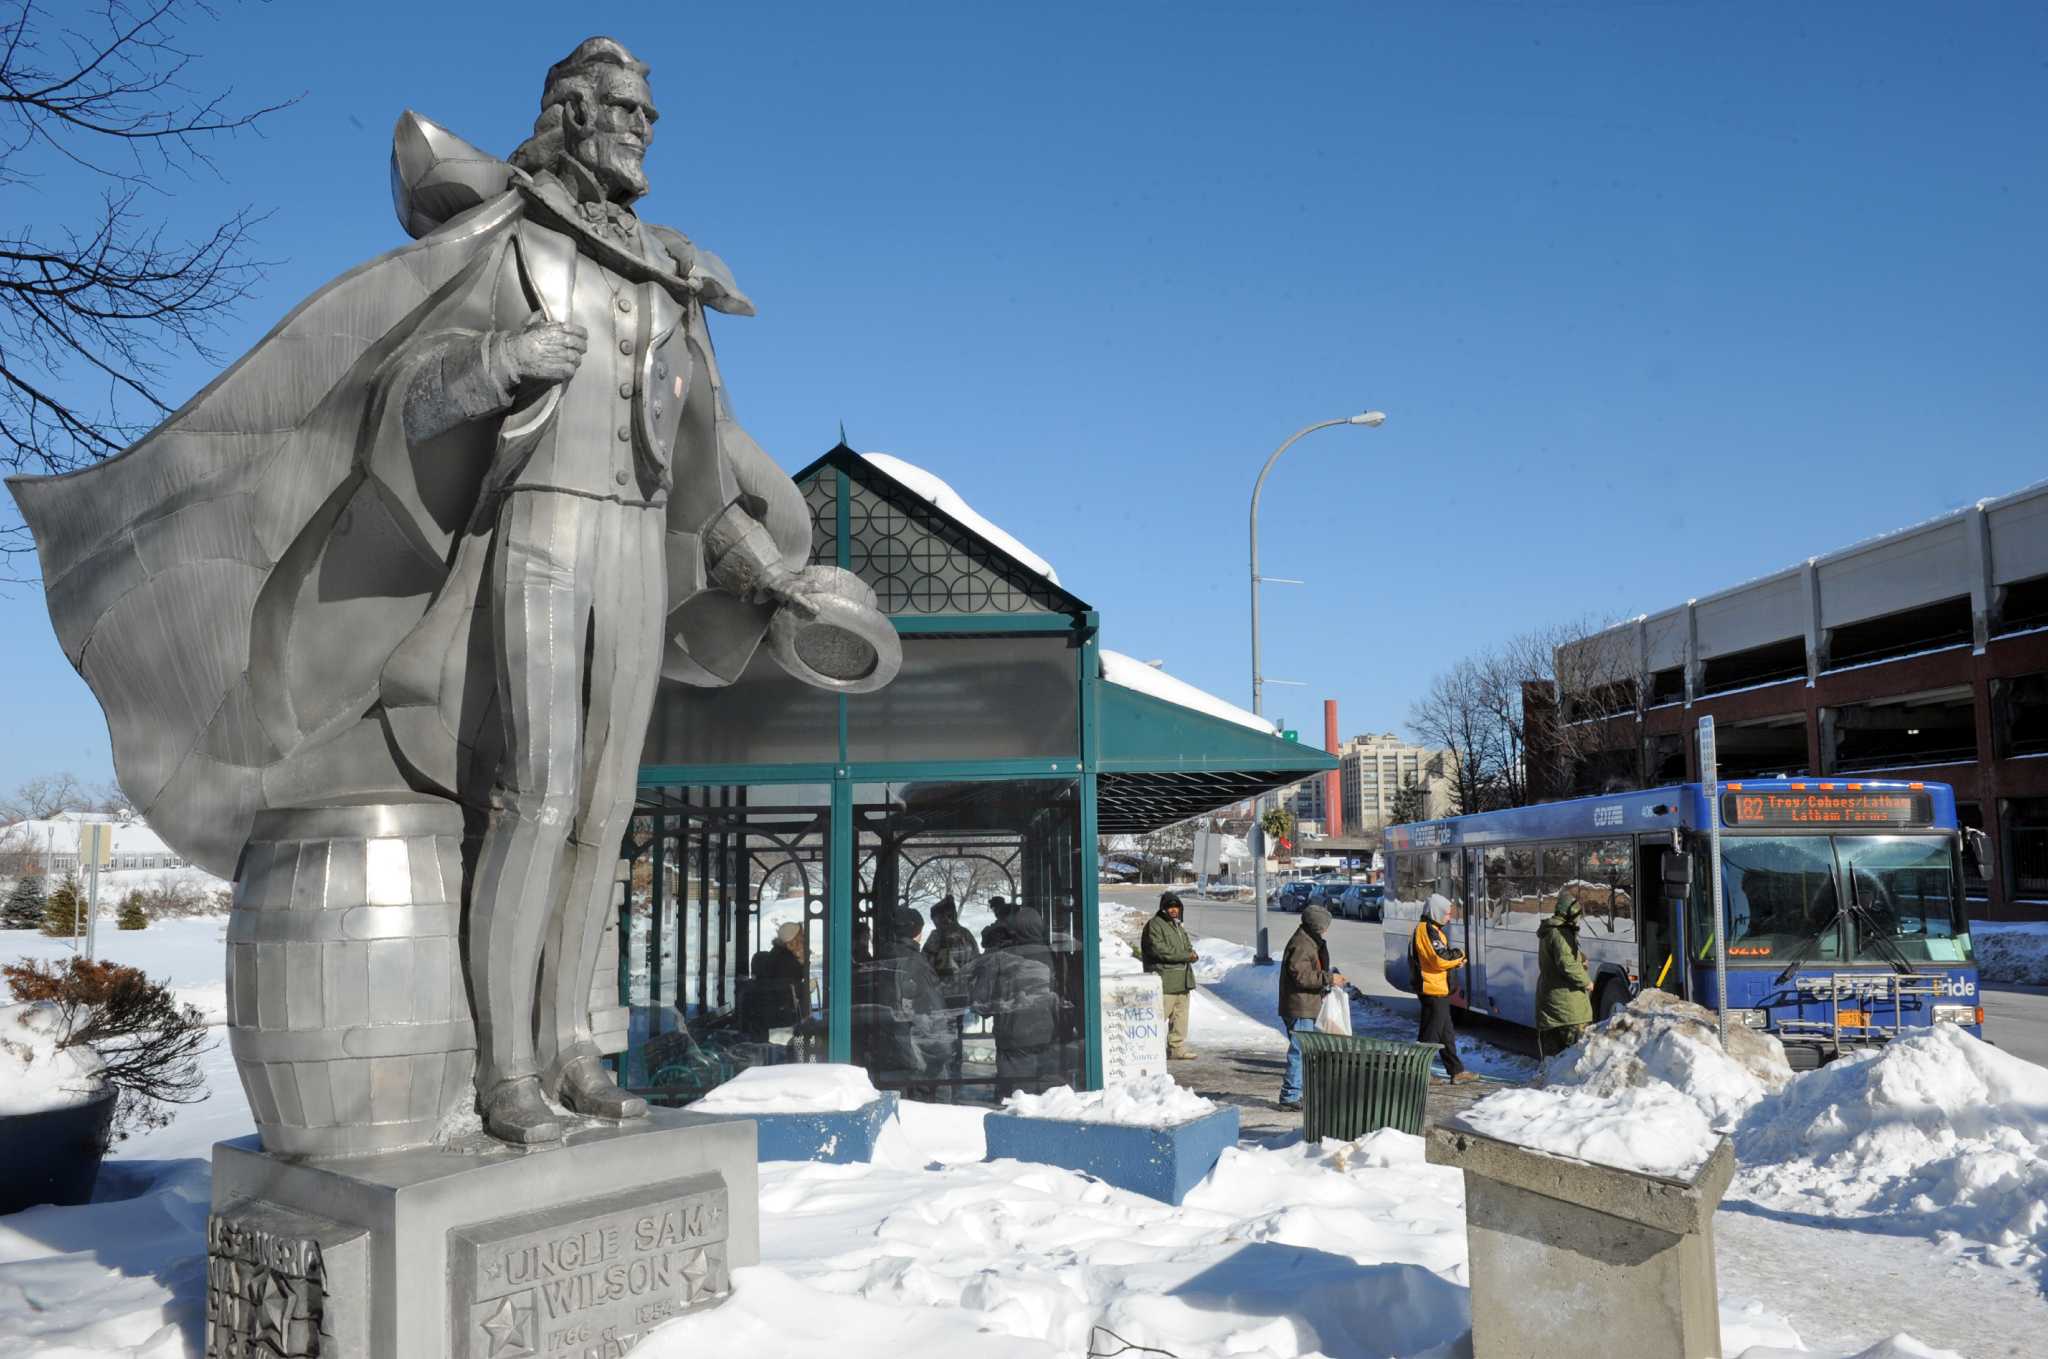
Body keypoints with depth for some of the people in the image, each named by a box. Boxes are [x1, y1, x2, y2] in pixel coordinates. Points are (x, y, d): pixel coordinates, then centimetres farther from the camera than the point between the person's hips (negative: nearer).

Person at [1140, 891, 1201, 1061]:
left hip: (1182, 980, 9)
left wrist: (1192, 954, -2)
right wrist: (1186, 956, -15)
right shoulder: (1154, 925, -8)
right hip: (1165, 981, -9)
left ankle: (1177, 1048, 18)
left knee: (1181, 1015, 11)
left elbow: (1188, 948, 24)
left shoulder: (1179, 926, 21)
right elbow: (1160, 950, -18)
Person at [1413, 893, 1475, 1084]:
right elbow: (1440, 959, -23)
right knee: (1430, 1033, -5)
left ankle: (1457, 1072, 23)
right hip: (1433, 990, -11)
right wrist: (1459, 956, -5)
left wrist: (1454, 960, 1)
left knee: (1447, 1033, 16)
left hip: (1439, 990, 11)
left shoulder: (1431, 929, 17)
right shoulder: (1427, 929, -16)